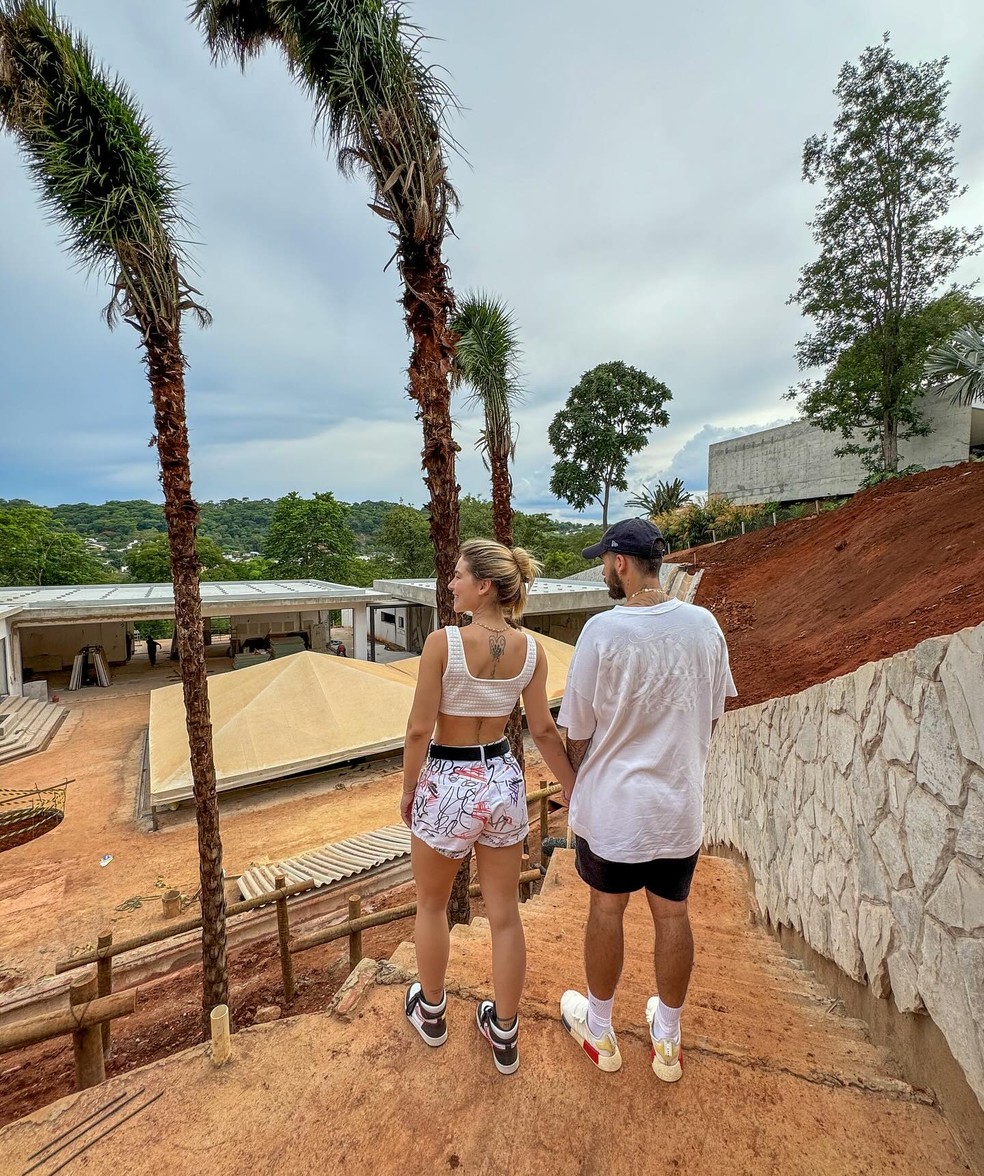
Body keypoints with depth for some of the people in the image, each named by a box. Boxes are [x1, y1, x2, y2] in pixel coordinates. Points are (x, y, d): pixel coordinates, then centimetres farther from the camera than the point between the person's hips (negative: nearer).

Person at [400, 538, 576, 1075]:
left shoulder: (442, 641, -21)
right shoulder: (531, 649, -7)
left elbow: (419, 729, -17)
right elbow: (544, 731, -2)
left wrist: (408, 789, -1)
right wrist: (575, 791, 10)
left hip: (447, 784, -3)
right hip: (503, 780, 4)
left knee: (432, 906, 25)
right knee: (505, 914, 21)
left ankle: (430, 1010, 49)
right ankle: (504, 1035, 41)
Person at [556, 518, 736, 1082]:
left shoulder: (603, 630, -21)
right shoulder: (704, 625, -7)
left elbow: (578, 728, -12)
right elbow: (712, 715, 4)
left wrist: (572, 780, 7)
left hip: (613, 802, -3)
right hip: (682, 803, 4)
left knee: (607, 909, 18)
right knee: (673, 914, 20)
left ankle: (600, 1032, 41)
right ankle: (668, 1040, 43)